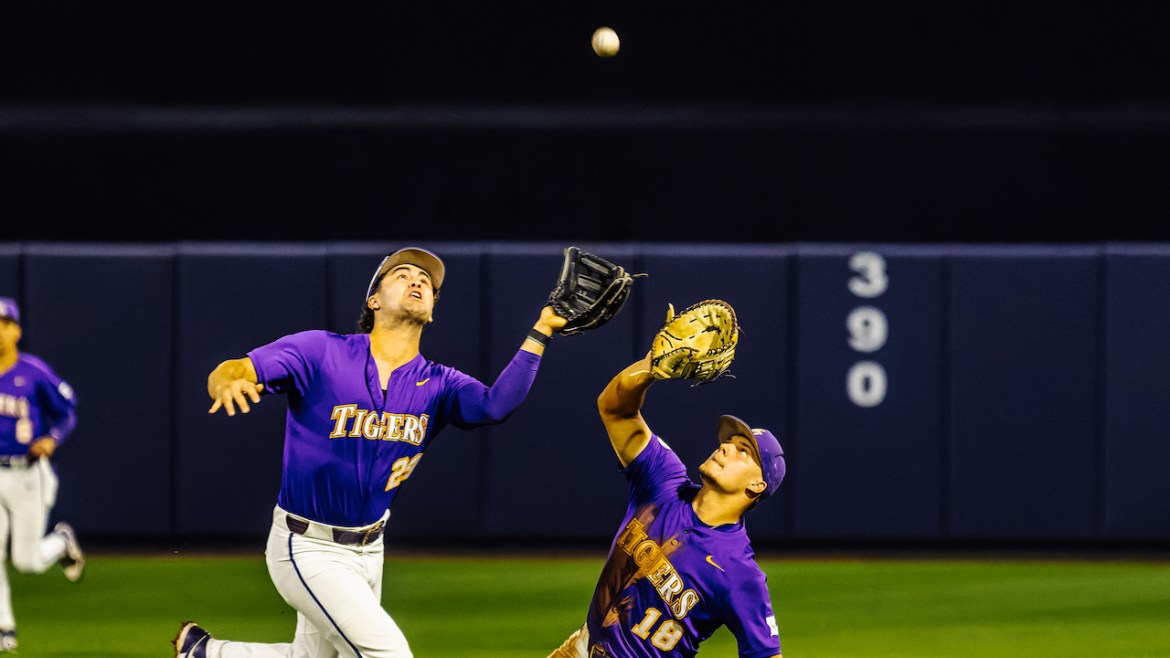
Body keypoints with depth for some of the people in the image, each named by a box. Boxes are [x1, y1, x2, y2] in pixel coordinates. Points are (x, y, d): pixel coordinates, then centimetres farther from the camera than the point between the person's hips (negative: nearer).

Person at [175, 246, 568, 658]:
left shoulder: (438, 385, -2)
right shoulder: (320, 353, -13)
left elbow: (496, 406, -22)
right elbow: (234, 371, -22)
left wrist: (540, 332, -30)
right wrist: (227, 380, -47)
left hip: (368, 548, 6)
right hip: (307, 549, -6)